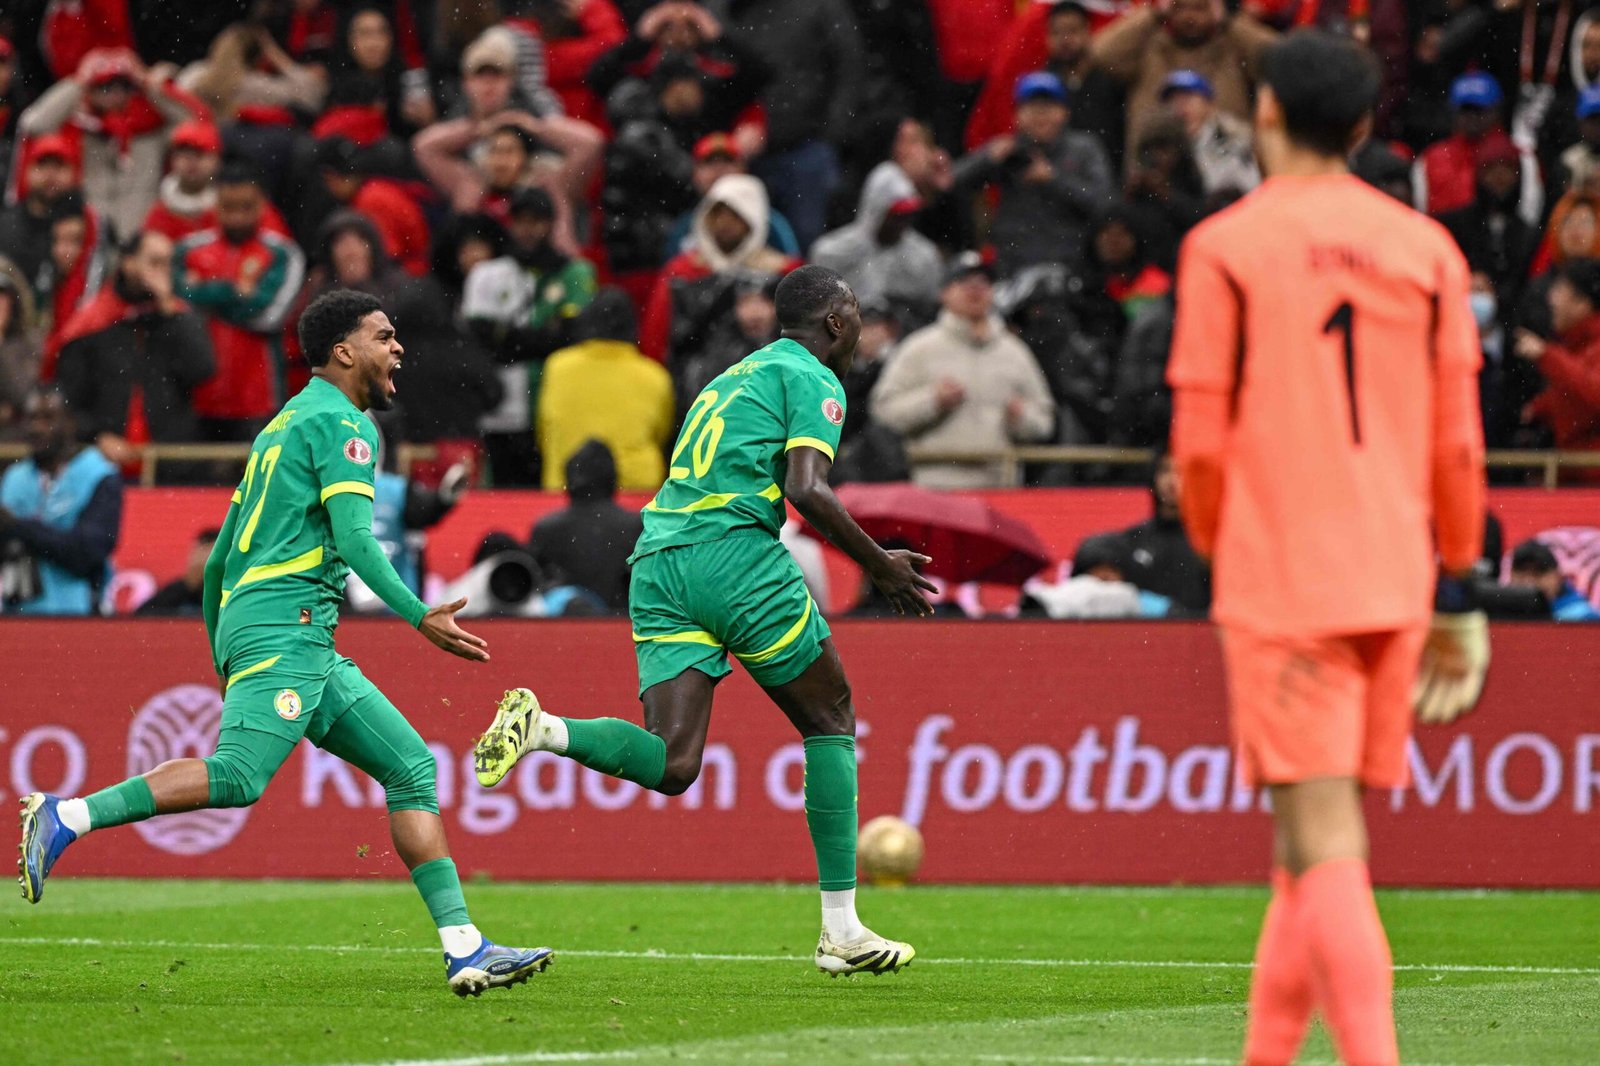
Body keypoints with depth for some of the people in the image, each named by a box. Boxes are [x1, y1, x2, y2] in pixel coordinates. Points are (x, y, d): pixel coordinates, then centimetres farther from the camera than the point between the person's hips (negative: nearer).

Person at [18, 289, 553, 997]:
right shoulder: (341, 421, -2)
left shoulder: (285, 425, 26)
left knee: (412, 767, 4)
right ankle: (65, 818, -20)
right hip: (283, 625, -10)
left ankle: (464, 948, -3)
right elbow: (353, 537, -15)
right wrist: (419, 618, -18)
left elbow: (219, 560, 28)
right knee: (238, 776, -25)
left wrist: (223, 660, 34)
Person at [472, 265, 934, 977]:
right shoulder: (812, 379, 4)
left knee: (671, 765, -4)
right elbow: (805, 490, -11)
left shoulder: (732, 379, 30)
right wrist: (880, 567, -1)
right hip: (733, 553, -7)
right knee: (831, 724, 8)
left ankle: (543, 729, -28)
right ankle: (841, 931, 5)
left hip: (656, 566, 7)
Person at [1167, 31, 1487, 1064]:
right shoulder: (1426, 248, 8)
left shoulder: (1226, 246, -2)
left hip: (1280, 580, -5)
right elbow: (1458, 441, 8)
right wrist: (1456, 589, 15)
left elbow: (1203, 439, -4)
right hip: (1394, 581, 5)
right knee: (1316, 841, 15)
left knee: (1324, 845, -10)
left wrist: (1219, 555, 13)